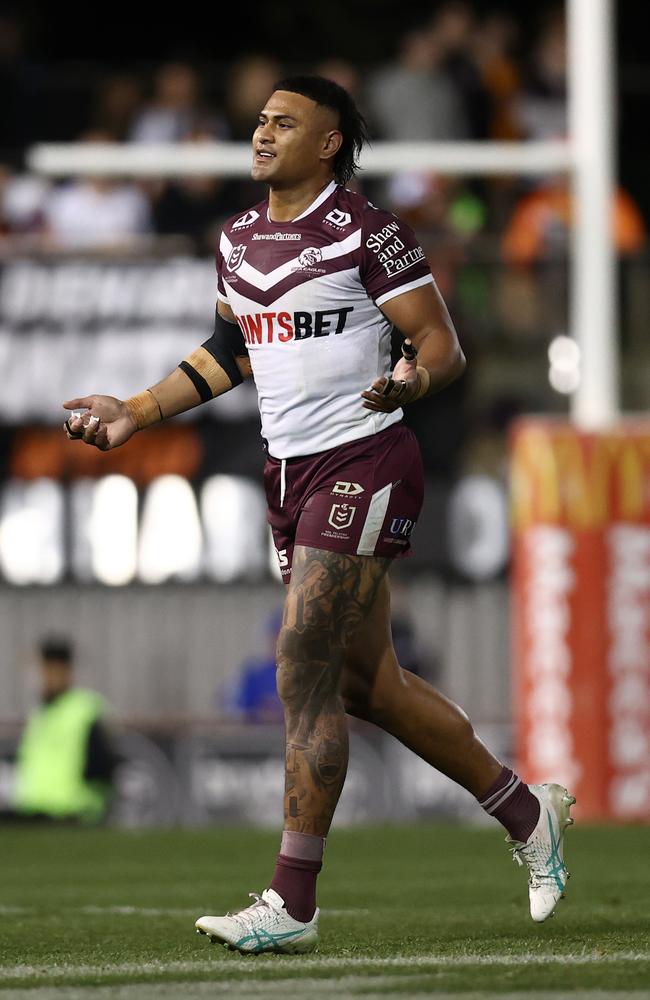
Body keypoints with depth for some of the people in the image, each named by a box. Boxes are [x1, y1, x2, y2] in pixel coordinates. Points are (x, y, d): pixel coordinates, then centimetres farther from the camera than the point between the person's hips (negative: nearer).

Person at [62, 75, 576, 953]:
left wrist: (415, 377, -33)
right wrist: (133, 414, 21)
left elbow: (443, 342, -11)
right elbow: (230, 352, 24)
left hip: (363, 461, -8)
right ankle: (527, 812, 29)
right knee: (365, 684, 12)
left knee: (304, 669, -13)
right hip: (292, 474, 8)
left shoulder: (366, 235, -11)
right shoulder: (239, 239, 11)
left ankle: (292, 904, -10)